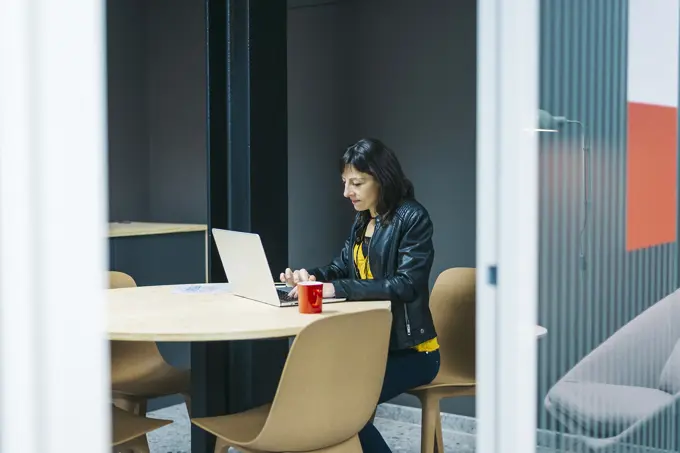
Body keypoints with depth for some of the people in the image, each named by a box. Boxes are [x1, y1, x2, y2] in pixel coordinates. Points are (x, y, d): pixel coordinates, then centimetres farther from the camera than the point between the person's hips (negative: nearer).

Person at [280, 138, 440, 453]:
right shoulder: (362, 220, 11)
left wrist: (337, 289, -30)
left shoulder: (413, 218, -14)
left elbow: (407, 284, -24)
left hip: (410, 350, -8)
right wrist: (311, 277, -8)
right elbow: (343, 267, 16)